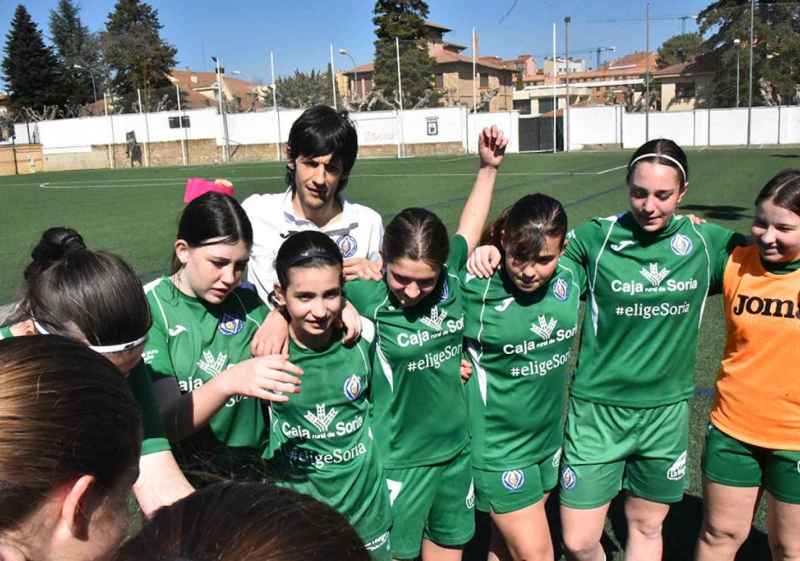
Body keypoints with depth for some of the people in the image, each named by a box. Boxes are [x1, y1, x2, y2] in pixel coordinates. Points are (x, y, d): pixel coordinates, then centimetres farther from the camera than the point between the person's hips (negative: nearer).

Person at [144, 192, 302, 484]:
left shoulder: (249, 301, 2)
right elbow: (163, 425, -13)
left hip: (252, 469, 2)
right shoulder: (148, 308, -7)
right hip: (179, 477, -2)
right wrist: (228, 382, -28)